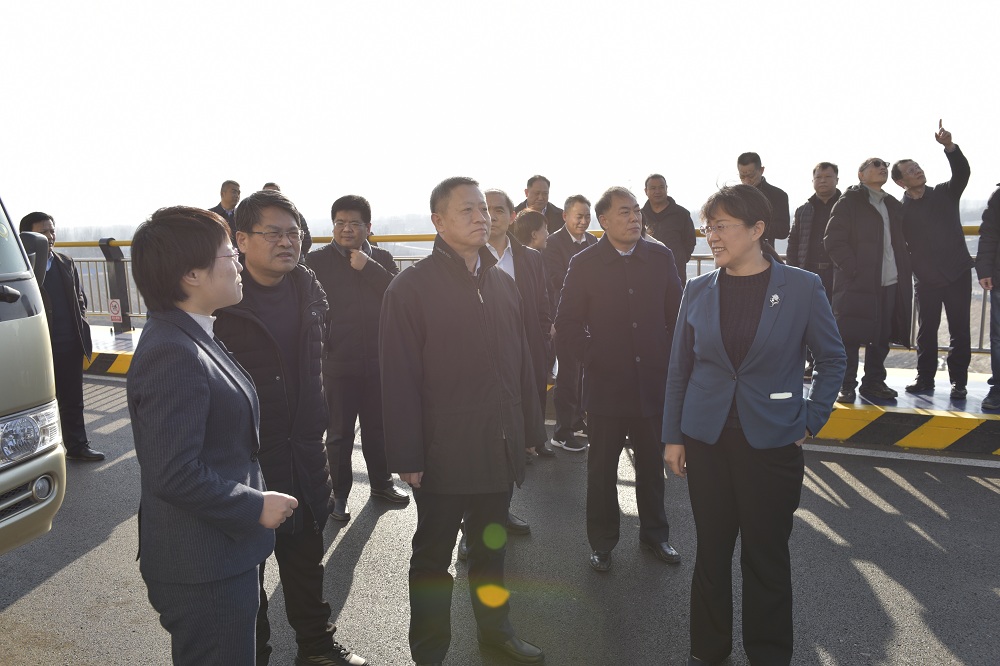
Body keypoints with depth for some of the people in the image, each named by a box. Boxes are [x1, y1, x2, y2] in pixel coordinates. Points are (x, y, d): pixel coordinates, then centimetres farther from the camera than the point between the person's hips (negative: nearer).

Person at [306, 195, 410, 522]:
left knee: (378, 427, 18)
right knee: (339, 434, 9)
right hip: (337, 363, -3)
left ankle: (381, 483, 35)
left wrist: (368, 267, -16)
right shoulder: (316, 261, -3)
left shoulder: (382, 259, 5)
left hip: (378, 361, 3)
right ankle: (340, 493, 25)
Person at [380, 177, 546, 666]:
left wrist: (529, 429, 9)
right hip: (444, 453, -5)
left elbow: (521, 361, 10)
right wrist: (407, 456, -15)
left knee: (491, 546, 22)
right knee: (434, 555, 13)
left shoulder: (502, 283, 8)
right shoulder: (412, 287, -10)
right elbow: (399, 378, -13)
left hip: (501, 447, 6)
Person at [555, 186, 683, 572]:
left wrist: (673, 363, 2)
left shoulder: (661, 258, 3)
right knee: (602, 470, 11)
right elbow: (567, 324, -3)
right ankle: (602, 541, 28)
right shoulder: (584, 264, -5)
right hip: (606, 384, -2)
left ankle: (654, 533, 36)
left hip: (654, 383, 2)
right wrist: (593, 359, -10)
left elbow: (677, 315, 8)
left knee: (652, 465, 17)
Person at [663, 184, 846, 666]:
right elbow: (679, 368, 5)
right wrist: (672, 436, 4)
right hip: (706, 440, 2)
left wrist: (810, 421, -1)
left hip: (772, 442, -2)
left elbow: (833, 358, 5)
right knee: (711, 550, 13)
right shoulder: (698, 291, 0)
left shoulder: (802, 287, -6)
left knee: (766, 556, 10)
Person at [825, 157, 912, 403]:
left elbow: (899, 243, 22)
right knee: (850, 337, -3)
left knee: (881, 337, 9)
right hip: (856, 282, -6)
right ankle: (846, 386, 5)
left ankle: (874, 382, 21)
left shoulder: (893, 205, 19)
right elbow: (833, 241, -9)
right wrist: (854, 270, -16)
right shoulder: (849, 202, -1)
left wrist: (904, 273, 8)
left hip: (889, 283, 6)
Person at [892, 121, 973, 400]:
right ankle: (925, 378, 16)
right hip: (926, 279, 0)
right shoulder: (900, 210, 1)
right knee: (926, 330, 7)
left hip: (957, 272, 0)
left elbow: (962, 171, -13)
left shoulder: (945, 194, 4)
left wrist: (949, 145, -26)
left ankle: (958, 380, 9)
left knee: (959, 329, 2)